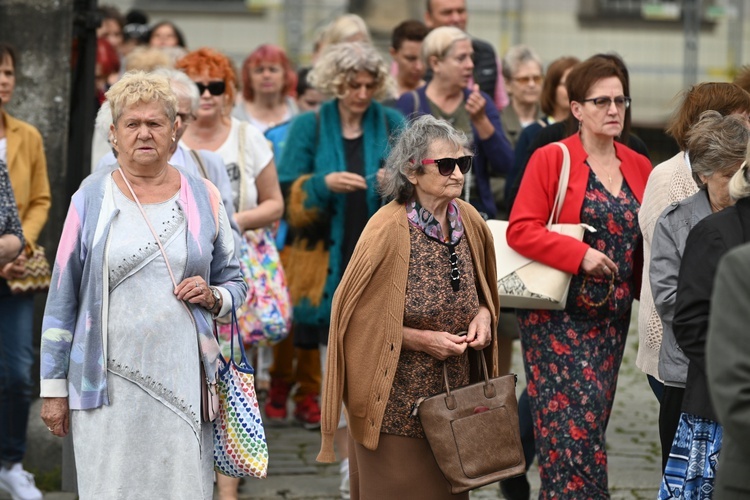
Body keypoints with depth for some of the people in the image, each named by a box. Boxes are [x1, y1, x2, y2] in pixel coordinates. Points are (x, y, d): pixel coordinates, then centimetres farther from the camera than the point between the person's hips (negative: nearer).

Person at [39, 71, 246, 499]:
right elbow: (63, 297, 4)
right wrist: (54, 387, 2)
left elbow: (235, 281, 18)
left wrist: (213, 298, -6)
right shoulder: (93, 197, 3)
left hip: (183, 379, 2)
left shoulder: (203, 198, 8)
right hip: (108, 383, -1)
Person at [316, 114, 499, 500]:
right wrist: (419, 340, -17)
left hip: (453, 393, 6)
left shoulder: (470, 221, 1)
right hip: (396, 403, -6)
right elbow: (354, 316, -12)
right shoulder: (388, 231, -17)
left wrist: (483, 315, -2)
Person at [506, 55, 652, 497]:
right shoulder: (552, 159, -5)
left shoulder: (639, 167, 10)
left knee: (593, 423, 7)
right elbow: (520, 230, -12)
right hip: (560, 315, -5)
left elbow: (646, 239, 20)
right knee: (575, 426, -12)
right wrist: (580, 254, -20)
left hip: (612, 316, 5)